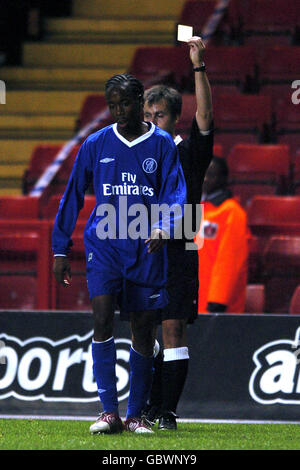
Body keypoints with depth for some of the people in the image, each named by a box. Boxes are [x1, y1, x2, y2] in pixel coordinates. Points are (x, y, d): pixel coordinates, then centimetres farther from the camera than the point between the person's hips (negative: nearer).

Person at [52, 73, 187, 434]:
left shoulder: (162, 144, 2)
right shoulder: (95, 145, 6)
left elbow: (175, 194, -3)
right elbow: (72, 197, 12)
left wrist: (162, 228, -23)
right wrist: (60, 250, 10)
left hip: (146, 248, 0)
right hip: (103, 242, 0)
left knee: (142, 331, 2)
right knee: (102, 317, -17)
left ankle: (135, 416, 12)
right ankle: (109, 411, -16)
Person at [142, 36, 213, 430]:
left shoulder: (189, 152, 1)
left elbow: (205, 115, -16)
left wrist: (199, 66, -24)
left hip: (177, 253, -5)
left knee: (173, 328, -9)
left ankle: (167, 412, -8)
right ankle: (148, 409, 10)